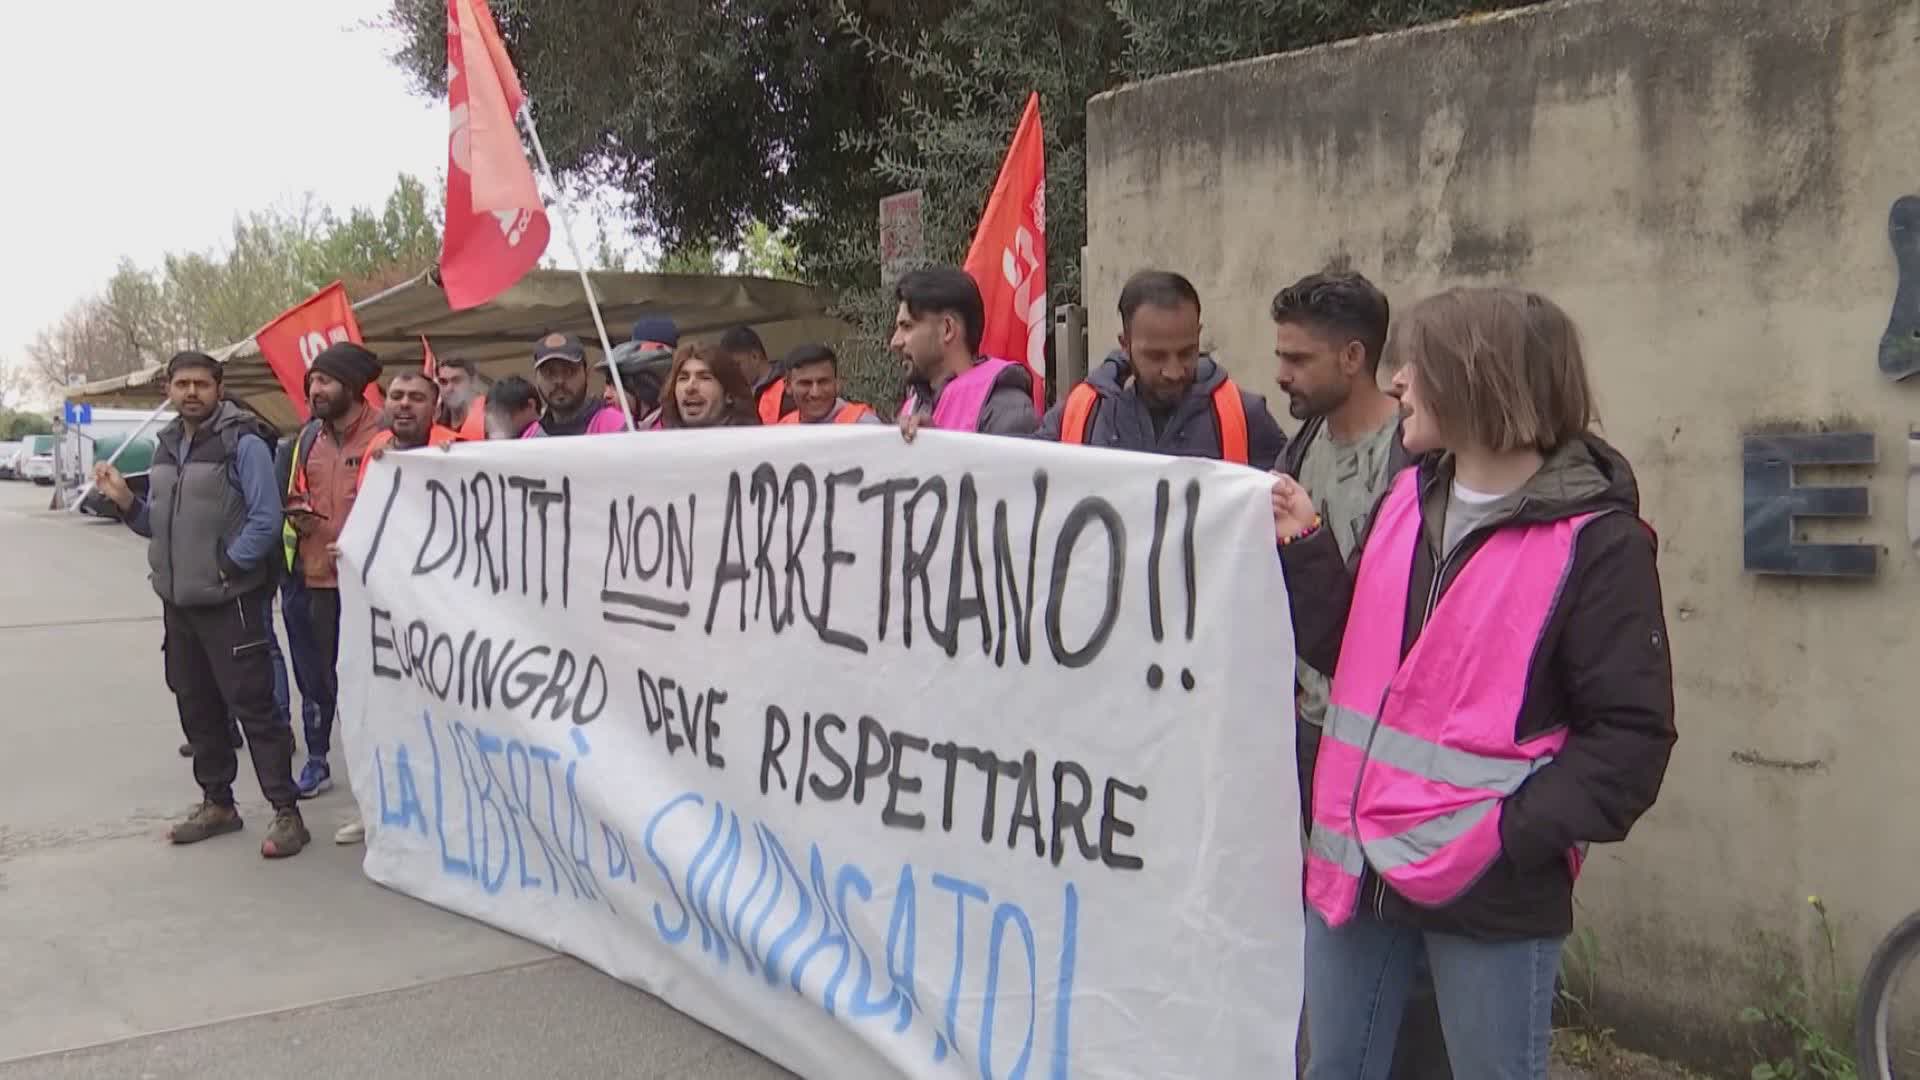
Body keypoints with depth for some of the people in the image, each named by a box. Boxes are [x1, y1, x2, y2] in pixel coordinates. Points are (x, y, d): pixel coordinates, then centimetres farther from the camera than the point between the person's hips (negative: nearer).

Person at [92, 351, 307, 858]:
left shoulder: (243, 443, -11)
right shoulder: (166, 446, 12)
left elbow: (265, 519, -16)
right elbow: (158, 525, 18)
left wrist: (225, 568, -16)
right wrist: (124, 500, 0)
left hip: (230, 602, -8)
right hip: (178, 602, 8)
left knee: (253, 706, -6)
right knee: (196, 705, 14)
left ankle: (286, 812, -1)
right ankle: (217, 803, 27)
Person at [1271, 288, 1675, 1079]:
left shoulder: (1596, 540, -12)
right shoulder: (1407, 499, 7)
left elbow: (1631, 734, -13)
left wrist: (1515, 836, -21)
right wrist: (1304, 549, 0)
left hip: (1491, 891, -6)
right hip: (1355, 865, 6)